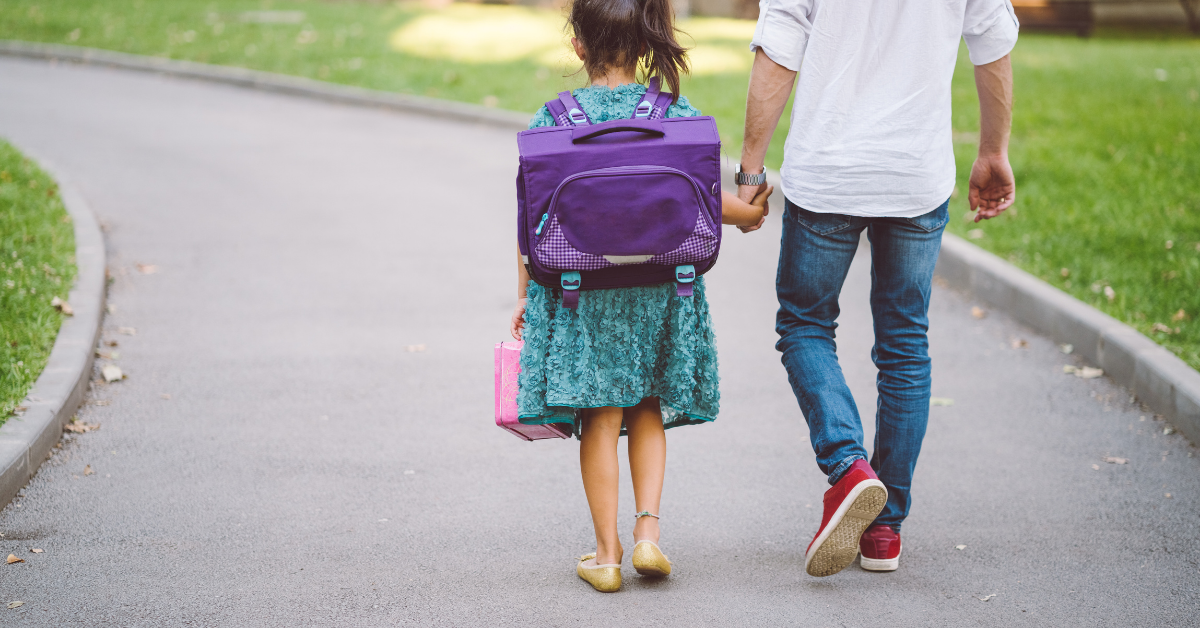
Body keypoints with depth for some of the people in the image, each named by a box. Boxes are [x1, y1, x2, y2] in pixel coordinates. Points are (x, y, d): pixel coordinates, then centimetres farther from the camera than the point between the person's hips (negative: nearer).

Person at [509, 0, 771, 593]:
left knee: (600, 419, 6)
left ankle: (606, 554, 10)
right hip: (658, 286, 1)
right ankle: (648, 531, 7)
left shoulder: (553, 119, -5)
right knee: (648, 412, 18)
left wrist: (525, 294, 6)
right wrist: (749, 212, 20)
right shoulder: (676, 115, -4)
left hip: (580, 290, -1)